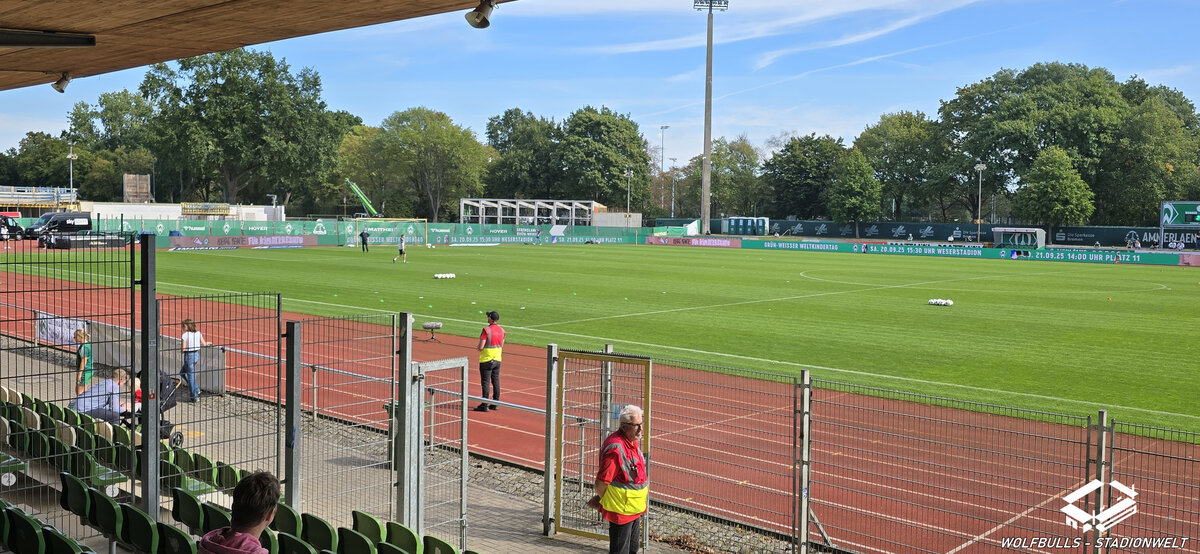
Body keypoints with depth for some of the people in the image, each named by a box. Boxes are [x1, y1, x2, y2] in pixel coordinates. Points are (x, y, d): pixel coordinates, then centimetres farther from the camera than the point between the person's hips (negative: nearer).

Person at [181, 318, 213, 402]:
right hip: (196, 354, 7)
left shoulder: (185, 335, -13)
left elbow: (183, 349, -13)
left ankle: (195, 397, 8)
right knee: (182, 372, 24)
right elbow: (204, 344, 6)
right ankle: (196, 389, 20)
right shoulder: (198, 333, 2)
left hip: (189, 355, -7)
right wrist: (208, 343, 27)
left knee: (191, 376, 3)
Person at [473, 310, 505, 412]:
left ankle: (485, 405, 1)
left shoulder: (486, 330, -18)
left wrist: (477, 348, 2)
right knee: (496, 381, 12)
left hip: (486, 360, -6)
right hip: (497, 359, 7)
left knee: (485, 382, -1)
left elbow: (481, 347, -19)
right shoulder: (501, 330, 3)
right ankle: (495, 403, 18)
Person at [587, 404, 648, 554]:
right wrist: (605, 500, -5)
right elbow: (600, 483, -23)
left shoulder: (632, 441, 4)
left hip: (635, 509, 9)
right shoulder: (615, 447, -28)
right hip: (621, 511, -9)